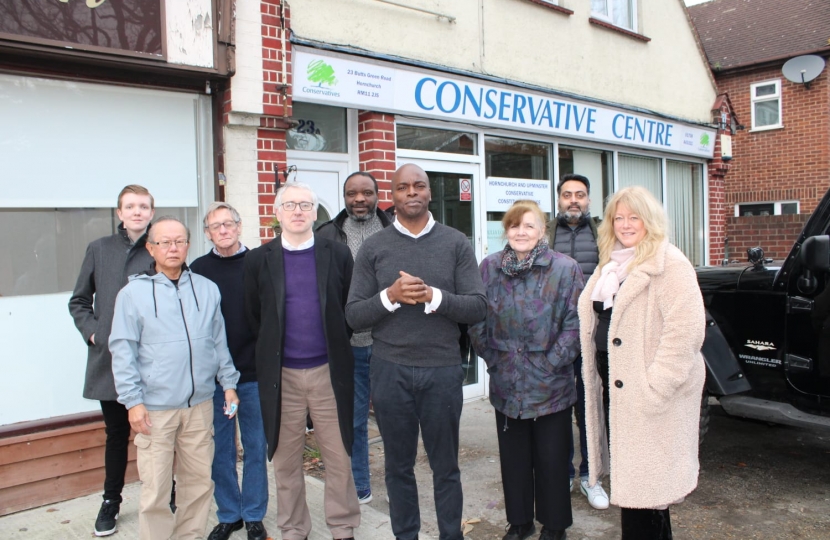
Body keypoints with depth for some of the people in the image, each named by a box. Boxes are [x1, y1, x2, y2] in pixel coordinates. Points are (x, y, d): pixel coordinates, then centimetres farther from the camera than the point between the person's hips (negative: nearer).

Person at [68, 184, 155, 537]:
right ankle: (111, 501, 33)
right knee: (116, 434, 16)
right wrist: (92, 333, 0)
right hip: (109, 361, 3)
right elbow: (79, 301, 13)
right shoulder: (99, 249, 6)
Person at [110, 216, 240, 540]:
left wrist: (228, 383, 9)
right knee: (155, 491, 2)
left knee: (199, 481, 13)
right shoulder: (133, 293, -2)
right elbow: (122, 352, -3)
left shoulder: (207, 289, 7)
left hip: (199, 404, 3)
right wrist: (133, 401, -8)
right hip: (155, 407, -3)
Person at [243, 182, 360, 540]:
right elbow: (253, 316, 7)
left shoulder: (338, 254, 1)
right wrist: (273, 352, 7)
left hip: (329, 372, 0)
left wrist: (336, 347, 4)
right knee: (286, 460, 12)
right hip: (281, 375, 1)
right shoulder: (259, 259, 2)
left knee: (338, 458, 8)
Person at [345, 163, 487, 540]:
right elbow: (353, 315, 0)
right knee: (398, 466, 14)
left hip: (443, 370, 0)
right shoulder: (373, 248, 3)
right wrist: (390, 296, -17)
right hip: (389, 370, 1)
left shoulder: (456, 244, 2)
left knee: (446, 467, 12)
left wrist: (432, 296, -19)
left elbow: (478, 307, -5)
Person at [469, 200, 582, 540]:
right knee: (513, 458, 15)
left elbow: (574, 322, -9)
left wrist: (551, 363, -11)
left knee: (551, 458, 10)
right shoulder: (489, 267, 1)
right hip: (506, 384, 3)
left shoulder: (564, 268, -9)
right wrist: (491, 357, 1)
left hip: (550, 386, -3)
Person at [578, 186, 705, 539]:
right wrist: (594, 373, 16)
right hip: (614, 386, 8)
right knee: (626, 475, 16)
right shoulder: (611, 265, 16)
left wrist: (655, 388, -24)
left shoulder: (669, 264, -11)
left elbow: (686, 329, -21)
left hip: (649, 395, -8)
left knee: (643, 483, 0)